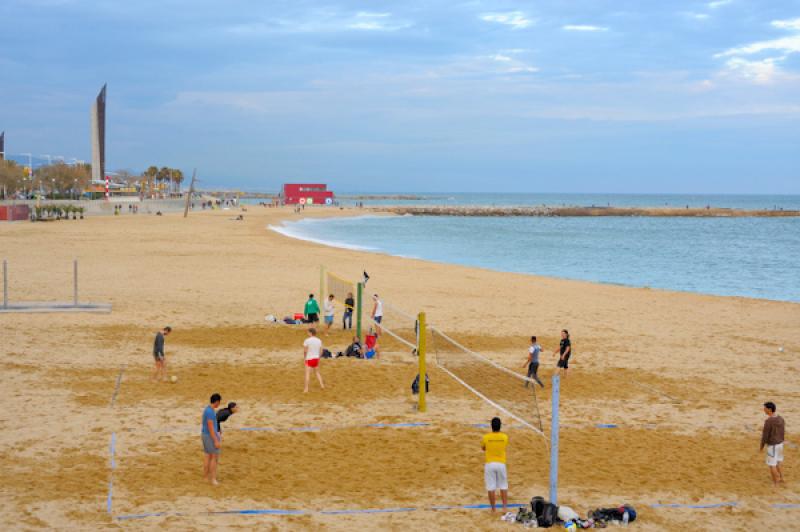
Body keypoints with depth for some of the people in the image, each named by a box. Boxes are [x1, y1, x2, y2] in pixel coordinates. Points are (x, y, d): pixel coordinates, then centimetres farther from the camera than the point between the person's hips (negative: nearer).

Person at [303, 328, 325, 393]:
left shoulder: (307, 340, -14)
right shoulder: (319, 341, 2)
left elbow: (305, 351, -12)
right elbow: (321, 351, 5)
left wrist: (304, 357, 5)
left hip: (309, 359, -5)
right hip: (316, 358, 5)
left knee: (307, 373, -4)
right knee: (317, 372, 22)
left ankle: (306, 389, -8)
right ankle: (322, 385, 24)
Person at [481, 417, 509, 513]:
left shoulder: (486, 437, -11)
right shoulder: (505, 437, -8)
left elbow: (483, 448, 8)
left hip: (490, 464, -1)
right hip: (501, 464, 1)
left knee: (491, 487, 5)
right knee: (503, 487, 13)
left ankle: (493, 509, 10)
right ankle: (504, 507, 11)